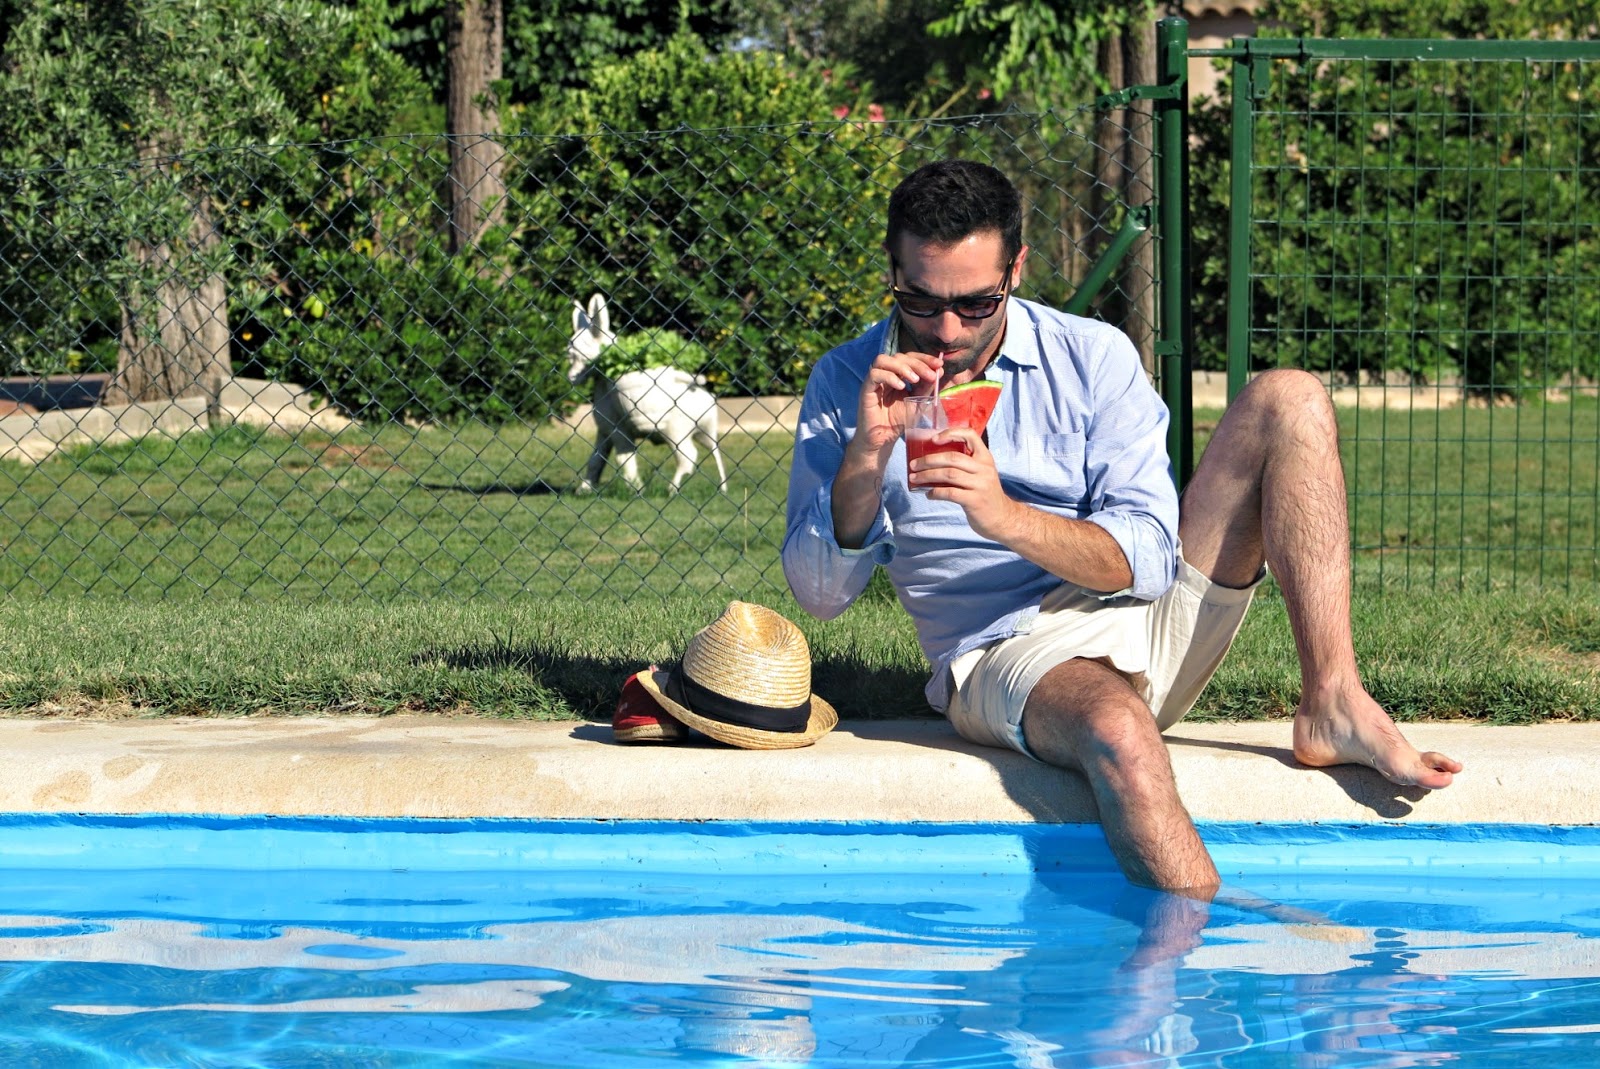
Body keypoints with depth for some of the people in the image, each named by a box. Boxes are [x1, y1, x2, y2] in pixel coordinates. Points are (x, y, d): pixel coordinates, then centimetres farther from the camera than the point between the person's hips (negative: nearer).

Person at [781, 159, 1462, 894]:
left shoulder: (1091, 357, 3)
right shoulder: (848, 382, 3)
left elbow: (1148, 557, -6)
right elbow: (819, 593, -2)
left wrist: (1007, 518, -24)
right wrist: (866, 453, -19)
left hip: (1155, 619, 3)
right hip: (1010, 655, -3)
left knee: (1286, 400, -12)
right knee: (1118, 731, -41)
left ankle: (1333, 708, -18)